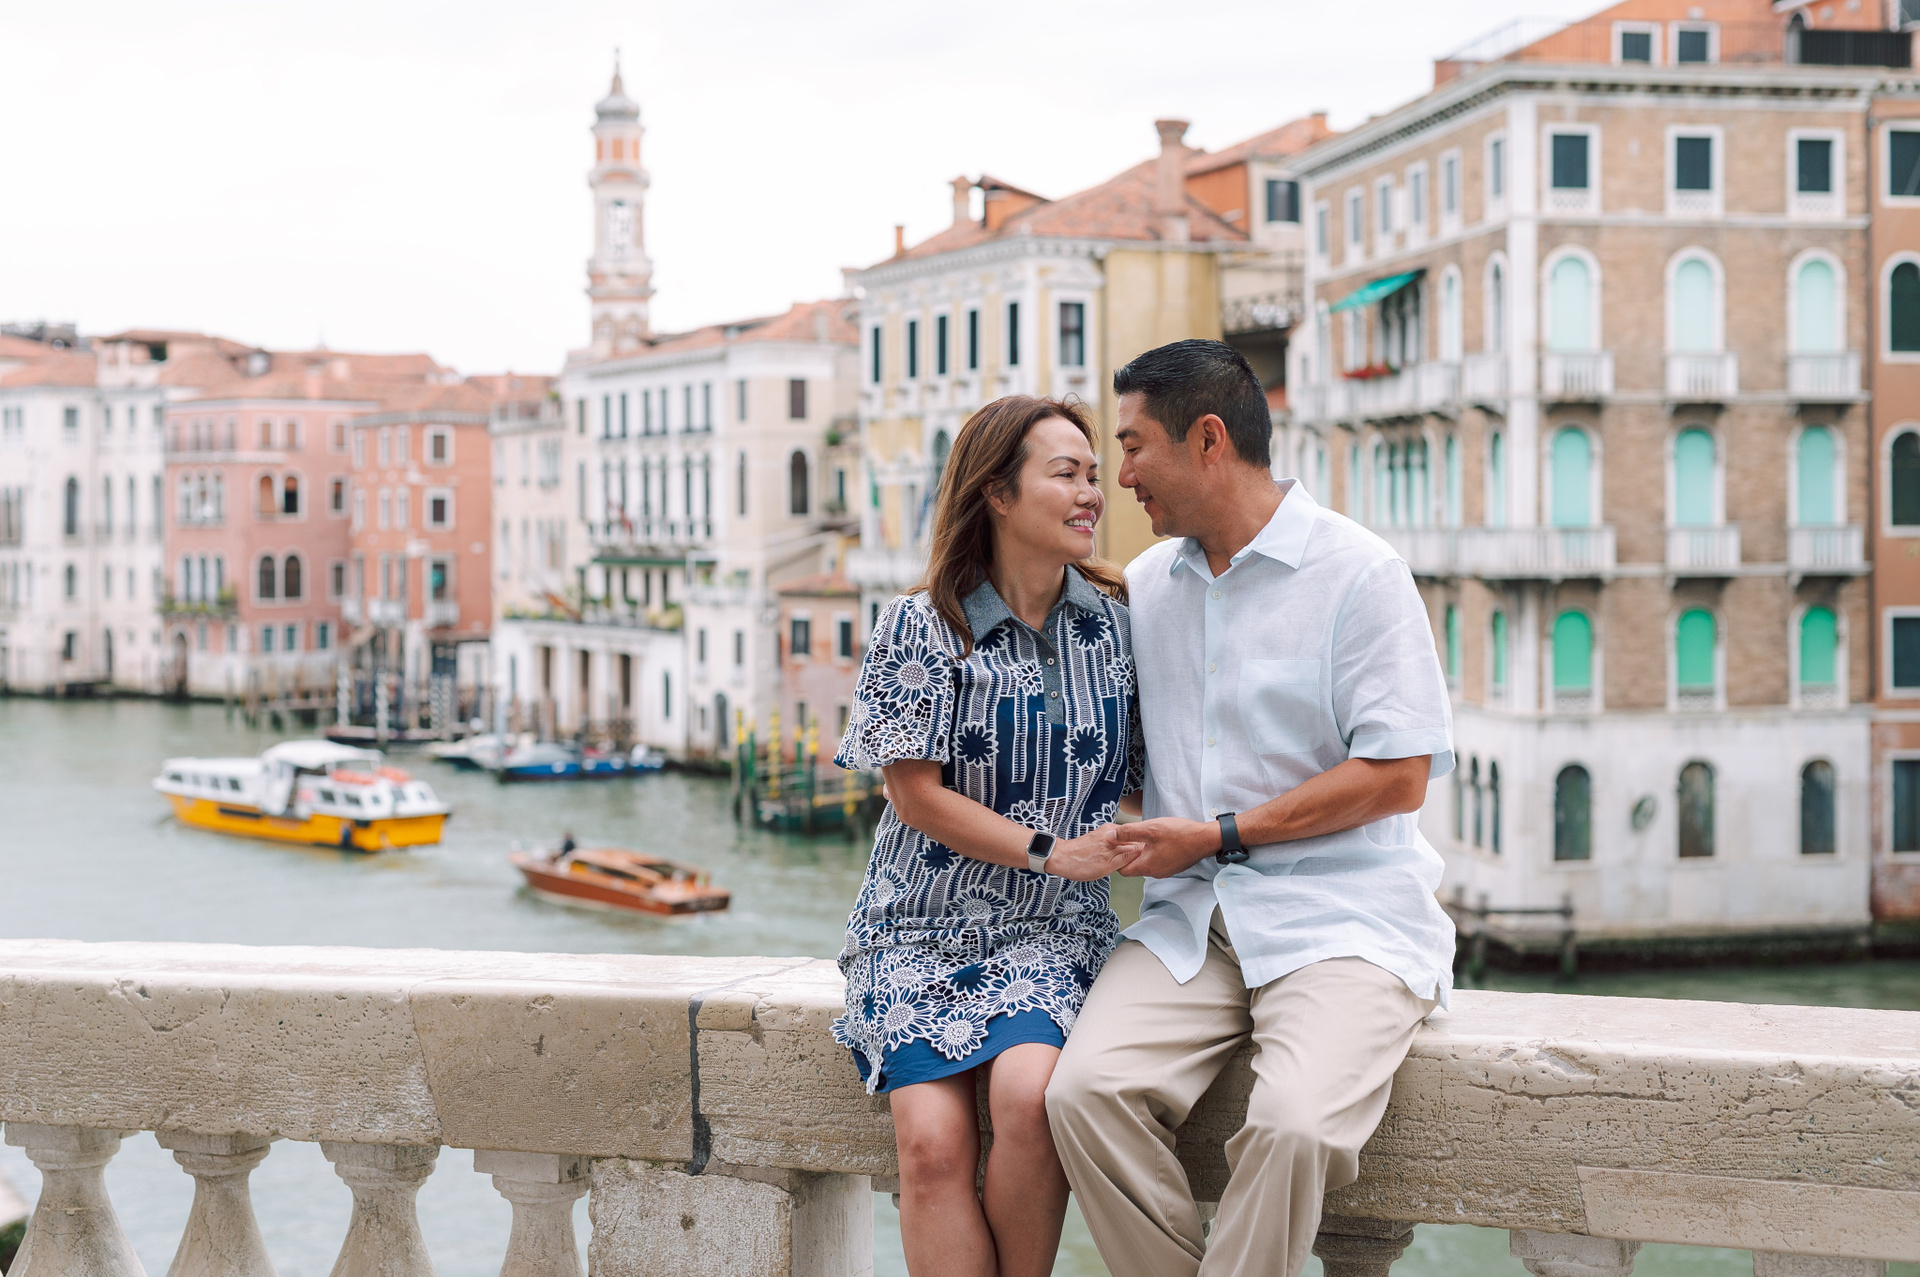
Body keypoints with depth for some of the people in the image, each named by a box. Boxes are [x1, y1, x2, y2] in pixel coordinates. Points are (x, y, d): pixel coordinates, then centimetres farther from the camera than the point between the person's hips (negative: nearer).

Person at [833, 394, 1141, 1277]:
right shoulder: (922, 627, -4)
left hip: (1051, 932, 1)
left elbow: (1145, 775, 13)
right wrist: (1050, 852, -13)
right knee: (932, 1138, -23)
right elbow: (917, 796, -6)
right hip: (923, 928, -1)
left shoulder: (1116, 620, 5)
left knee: (1027, 1091, -28)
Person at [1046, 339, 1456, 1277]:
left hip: (1342, 915, -5)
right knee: (1084, 1090, -24)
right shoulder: (1146, 585, 17)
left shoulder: (1357, 572, -2)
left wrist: (1218, 835, -8)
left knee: (1290, 1123, -32)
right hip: (1189, 920, 5)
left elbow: (1398, 776, -7)